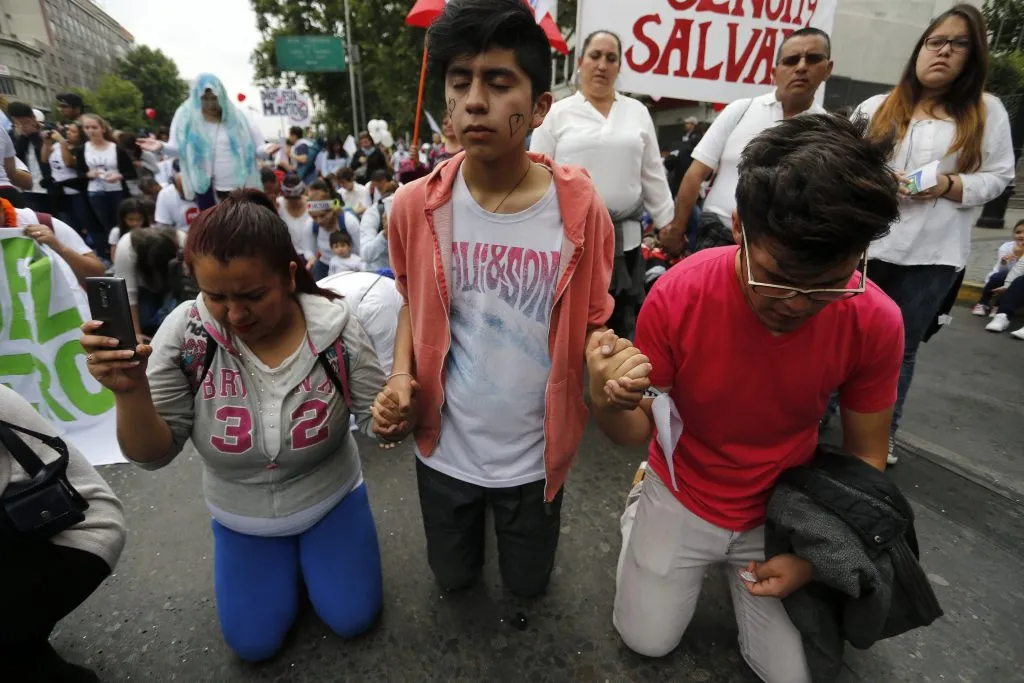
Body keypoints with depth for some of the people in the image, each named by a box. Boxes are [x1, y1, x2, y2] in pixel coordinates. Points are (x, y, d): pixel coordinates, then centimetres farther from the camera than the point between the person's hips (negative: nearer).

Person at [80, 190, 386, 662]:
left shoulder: (334, 326, -25)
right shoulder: (185, 333, -22)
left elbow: (376, 418, -17)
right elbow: (152, 455, -16)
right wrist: (130, 392, -35)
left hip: (332, 499, -1)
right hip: (241, 517, 2)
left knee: (354, 620, 7)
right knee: (254, 645, 10)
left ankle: (307, 555, 34)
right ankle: (287, 561, 37)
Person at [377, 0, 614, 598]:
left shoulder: (581, 209, -18)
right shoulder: (415, 206, -13)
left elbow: (592, 325, -7)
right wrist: (401, 377, -13)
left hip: (535, 453, -1)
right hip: (444, 446, 2)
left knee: (529, 583, 27)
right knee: (454, 577, 29)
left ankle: (521, 520, 60)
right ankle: (474, 526, 62)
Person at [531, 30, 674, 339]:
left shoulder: (638, 112, 12)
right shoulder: (557, 113, 3)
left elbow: (653, 174, 12)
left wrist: (668, 224, 9)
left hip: (624, 237, 3)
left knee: (623, 324, 10)